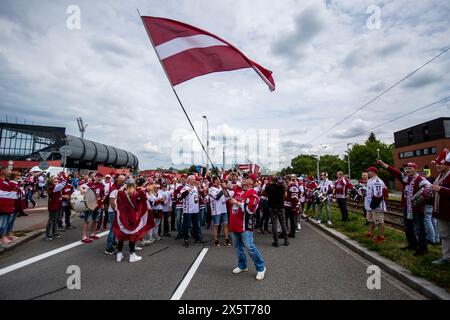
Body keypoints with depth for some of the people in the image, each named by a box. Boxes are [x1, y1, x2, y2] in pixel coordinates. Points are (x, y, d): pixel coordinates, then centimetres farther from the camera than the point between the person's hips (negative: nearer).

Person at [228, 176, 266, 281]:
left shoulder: (253, 194, -15)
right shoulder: (238, 191, 10)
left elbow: (249, 209, -26)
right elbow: (229, 197, 28)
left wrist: (236, 202, -21)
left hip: (245, 224, -8)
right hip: (235, 223, 8)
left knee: (249, 246, -7)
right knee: (237, 246, 17)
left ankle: (261, 268, 13)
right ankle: (242, 265, 36)